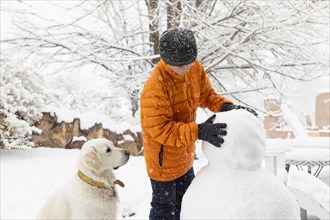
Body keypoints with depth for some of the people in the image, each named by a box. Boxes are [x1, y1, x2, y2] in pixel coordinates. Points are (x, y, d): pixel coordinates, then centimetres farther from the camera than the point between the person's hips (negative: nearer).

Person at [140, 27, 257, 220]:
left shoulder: (195, 68, -12)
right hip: (164, 159, -7)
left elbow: (207, 95, 2)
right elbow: (160, 130, -33)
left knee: (186, 201, 27)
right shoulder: (155, 88, -34)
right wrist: (198, 132, -43)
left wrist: (226, 106, -18)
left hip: (184, 155, 7)